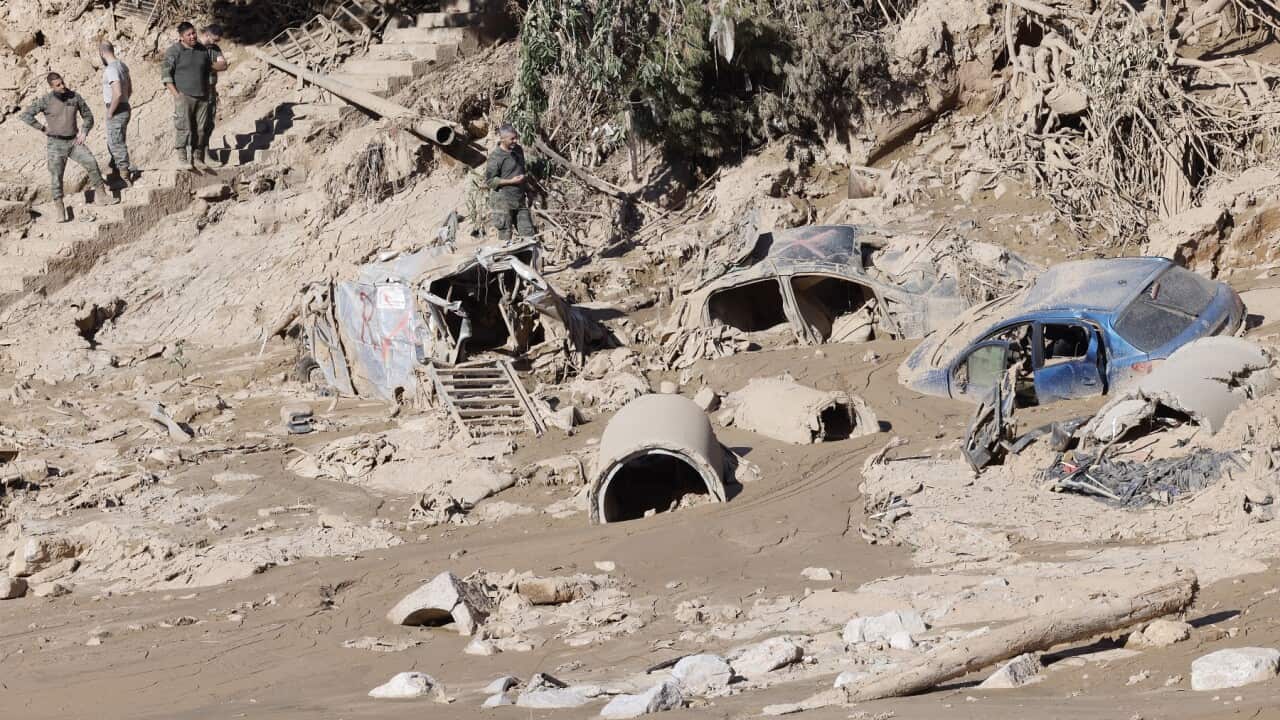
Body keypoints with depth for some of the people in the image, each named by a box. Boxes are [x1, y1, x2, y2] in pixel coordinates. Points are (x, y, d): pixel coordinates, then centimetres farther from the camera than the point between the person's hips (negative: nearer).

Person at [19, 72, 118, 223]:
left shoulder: (75, 96, 0)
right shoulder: (46, 101, -9)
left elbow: (88, 116, 11)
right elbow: (26, 116, -14)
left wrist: (83, 132, -6)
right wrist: (43, 129, -11)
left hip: (74, 141, 2)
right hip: (56, 144, -2)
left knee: (91, 163, -16)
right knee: (56, 178, -4)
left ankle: (101, 196, -5)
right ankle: (60, 212, 5)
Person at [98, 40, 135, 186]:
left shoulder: (111, 69, -19)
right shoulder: (122, 66, 11)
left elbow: (117, 93, -28)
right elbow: (129, 90, 20)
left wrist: (110, 112, -18)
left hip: (116, 112, -10)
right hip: (124, 107, 10)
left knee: (117, 145, -5)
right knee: (113, 145, 19)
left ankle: (126, 180, -4)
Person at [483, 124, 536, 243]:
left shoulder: (518, 150, 10)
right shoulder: (496, 157, -13)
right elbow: (489, 181, -13)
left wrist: (525, 195, 21)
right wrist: (511, 181, -18)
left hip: (520, 201, 7)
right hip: (502, 202, -7)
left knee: (528, 233, 4)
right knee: (505, 236, -2)